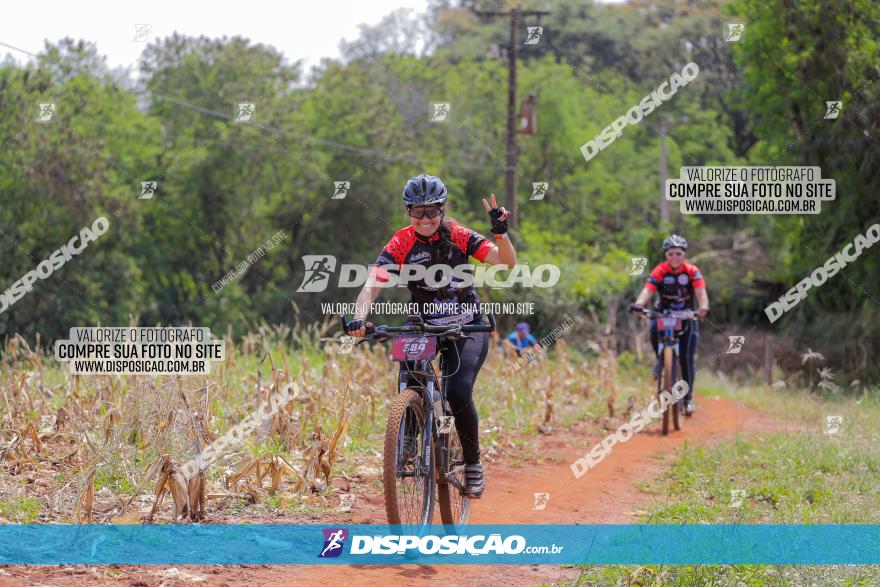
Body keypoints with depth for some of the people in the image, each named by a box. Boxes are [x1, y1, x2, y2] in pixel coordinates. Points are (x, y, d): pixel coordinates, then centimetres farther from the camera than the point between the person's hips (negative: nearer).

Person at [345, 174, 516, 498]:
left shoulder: (458, 235, -11)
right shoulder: (400, 244, -12)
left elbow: (507, 262, -17)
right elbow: (372, 286, -22)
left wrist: (500, 231, -35)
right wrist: (359, 319, -40)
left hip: (468, 328, -2)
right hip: (426, 328, 2)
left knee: (459, 392, -23)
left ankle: (473, 464, -4)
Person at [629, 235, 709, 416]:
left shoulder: (692, 271, -14)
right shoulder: (660, 271, -14)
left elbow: (701, 292, -25)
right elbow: (648, 290, -27)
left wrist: (703, 307, -47)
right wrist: (638, 304, -48)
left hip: (686, 315, 0)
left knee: (686, 358, -8)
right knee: (654, 330, -34)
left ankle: (688, 398, 4)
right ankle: (660, 359, -5)